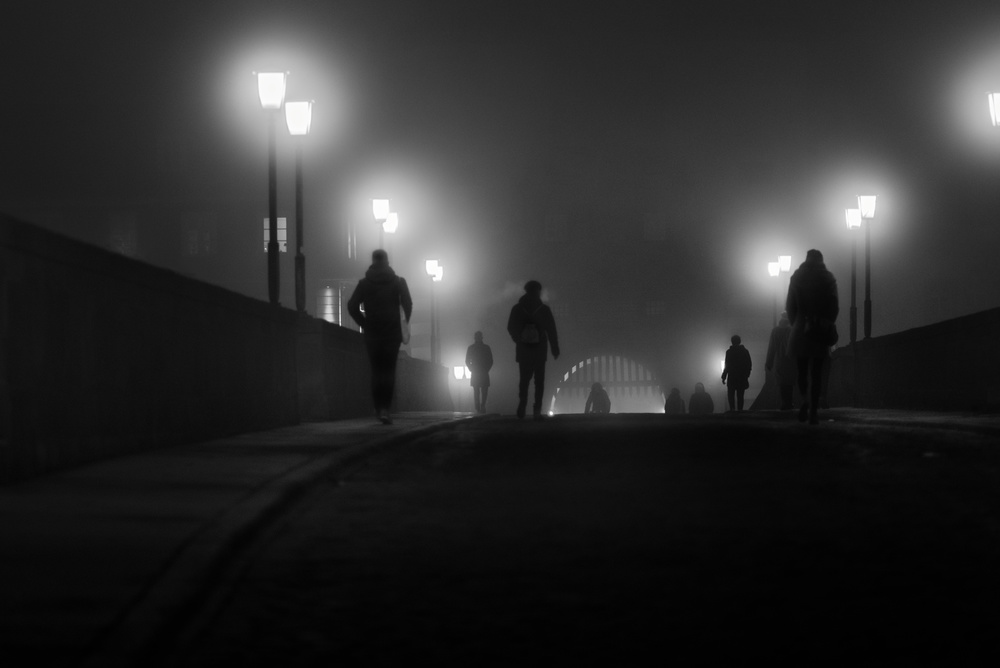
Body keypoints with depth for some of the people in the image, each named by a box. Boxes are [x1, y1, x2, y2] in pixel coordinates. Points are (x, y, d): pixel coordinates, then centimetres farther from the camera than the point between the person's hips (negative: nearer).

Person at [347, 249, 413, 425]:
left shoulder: (364, 283, 4)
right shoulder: (398, 281, 2)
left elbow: (352, 306, -5)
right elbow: (407, 304, -7)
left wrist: (364, 324, 4)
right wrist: (405, 325, 5)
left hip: (372, 333, 1)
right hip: (392, 332, -1)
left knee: (376, 371, 9)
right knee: (389, 371, -1)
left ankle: (379, 409, 5)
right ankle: (385, 408, -15)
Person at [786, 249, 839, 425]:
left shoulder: (797, 277, 4)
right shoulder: (827, 278, 0)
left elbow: (790, 305, 3)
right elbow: (834, 305, -4)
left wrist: (795, 324, 12)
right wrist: (828, 324, 7)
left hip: (801, 330, 1)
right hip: (821, 331, -1)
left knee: (802, 369, 14)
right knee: (817, 371, 0)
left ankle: (805, 399, -8)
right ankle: (813, 412, -8)